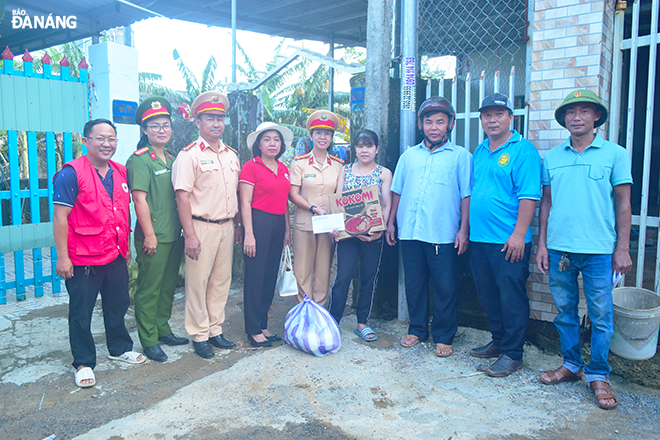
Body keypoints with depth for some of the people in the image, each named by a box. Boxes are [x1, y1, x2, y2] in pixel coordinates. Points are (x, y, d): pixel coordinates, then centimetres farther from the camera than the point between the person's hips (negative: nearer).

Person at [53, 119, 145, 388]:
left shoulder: (121, 173, 8)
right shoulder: (72, 173, -13)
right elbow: (60, 217, -14)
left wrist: (126, 247, 18)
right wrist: (62, 257, -16)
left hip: (116, 256, 6)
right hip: (83, 260, -6)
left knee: (118, 305, 19)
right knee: (81, 313, 7)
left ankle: (120, 348, 38)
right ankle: (83, 363, 22)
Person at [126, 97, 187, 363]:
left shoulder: (170, 159, 14)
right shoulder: (140, 160, -9)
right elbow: (139, 199, -14)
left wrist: (182, 230, 16)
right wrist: (149, 235, -16)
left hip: (174, 235, 8)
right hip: (154, 237, -7)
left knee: (168, 285, 16)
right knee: (149, 289, 2)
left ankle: (163, 330, 30)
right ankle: (148, 341, 12)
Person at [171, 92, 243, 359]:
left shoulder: (231, 155, 13)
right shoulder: (189, 155, -7)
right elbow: (182, 197, -12)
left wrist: (238, 224, 13)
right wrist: (190, 235, -16)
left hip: (226, 227, 6)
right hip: (201, 227, -6)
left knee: (222, 280, 12)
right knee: (198, 282, 2)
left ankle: (215, 330, 25)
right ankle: (199, 335, 15)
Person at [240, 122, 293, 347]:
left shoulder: (283, 169, 14)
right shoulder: (251, 167, -5)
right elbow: (245, 202, -9)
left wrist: (287, 229, 16)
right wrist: (249, 234, -14)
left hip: (278, 224, 7)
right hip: (259, 222, -7)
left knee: (271, 275, 11)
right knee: (255, 276, -1)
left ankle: (263, 324, 23)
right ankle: (253, 330, 9)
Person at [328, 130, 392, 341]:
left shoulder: (384, 173, 6)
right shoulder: (345, 171, 9)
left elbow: (386, 206, 1)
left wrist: (379, 230, -13)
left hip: (373, 234, 0)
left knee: (369, 278, 7)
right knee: (343, 276, -4)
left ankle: (362, 323, 20)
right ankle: (332, 322, 6)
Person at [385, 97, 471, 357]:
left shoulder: (460, 156, 3)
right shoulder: (409, 156, 13)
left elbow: (466, 195, -1)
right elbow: (397, 191, 16)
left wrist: (464, 229, -7)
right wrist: (391, 222, 11)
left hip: (443, 234, -3)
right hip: (410, 231, 4)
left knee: (445, 287, 2)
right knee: (414, 284, 11)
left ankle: (443, 337, 16)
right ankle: (417, 329, 26)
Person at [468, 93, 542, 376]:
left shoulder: (523, 150, -7)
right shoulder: (479, 152, 15)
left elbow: (529, 195, -14)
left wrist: (519, 234, -19)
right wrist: (466, 229, 15)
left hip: (509, 241, -7)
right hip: (479, 237, 7)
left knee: (511, 297, 0)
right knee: (488, 294, 15)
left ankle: (512, 353, 12)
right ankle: (498, 341, 31)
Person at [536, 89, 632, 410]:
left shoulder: (615, 153, 2)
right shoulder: (552, 157, 9)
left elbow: (624, 203, 2)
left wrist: (622, 248, -4)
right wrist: (542, 244, 6)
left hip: (598, 250, -3)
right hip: (559, 249, 3)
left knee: (600, 315, 3)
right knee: (565, 311, 11)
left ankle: (598, 375, 18)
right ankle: (571, 365, 27)